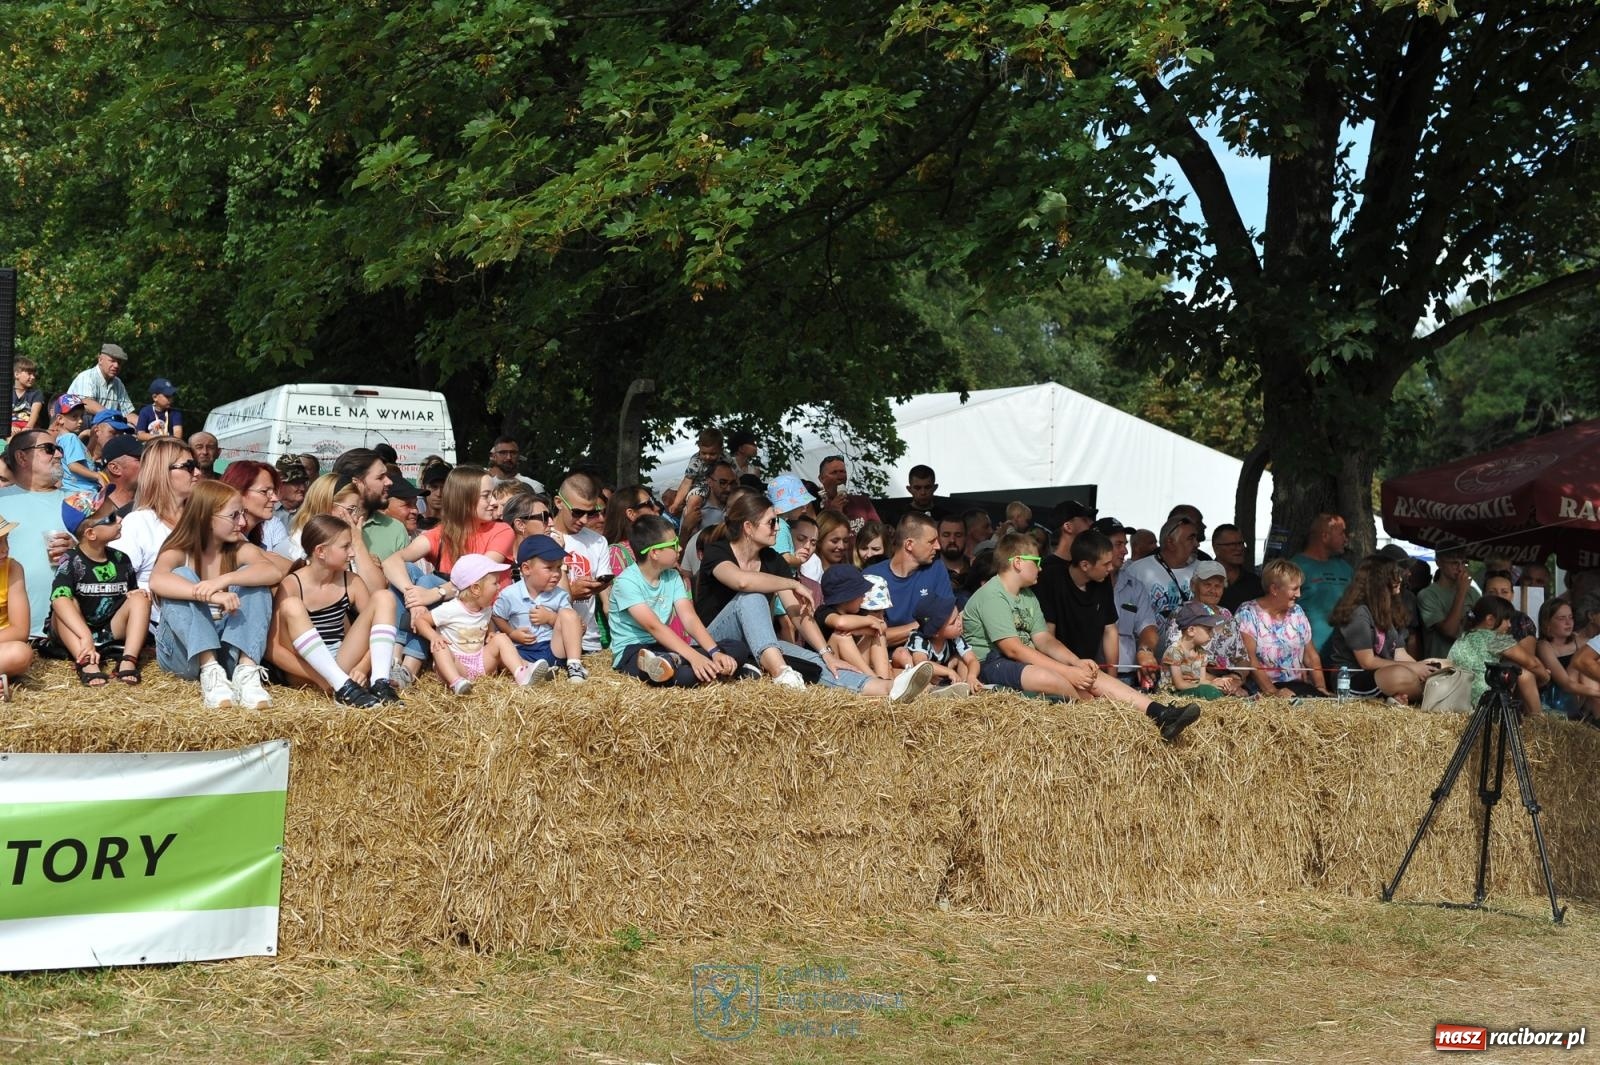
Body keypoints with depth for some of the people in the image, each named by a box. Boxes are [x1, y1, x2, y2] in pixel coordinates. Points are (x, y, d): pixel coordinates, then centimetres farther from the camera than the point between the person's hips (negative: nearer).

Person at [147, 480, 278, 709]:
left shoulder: (240, 551, 1)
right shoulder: (178, 553, -7)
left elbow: (272, 572, -21)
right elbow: (157, 580, -31)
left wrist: (225, 580, -38)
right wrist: (209, 595, -46)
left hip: (231, 646, 2)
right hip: (184, 650, -2)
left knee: (252, 579, -17)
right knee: (183, 577, -25)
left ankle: (246, 670, -33)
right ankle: (210, 672, -41)